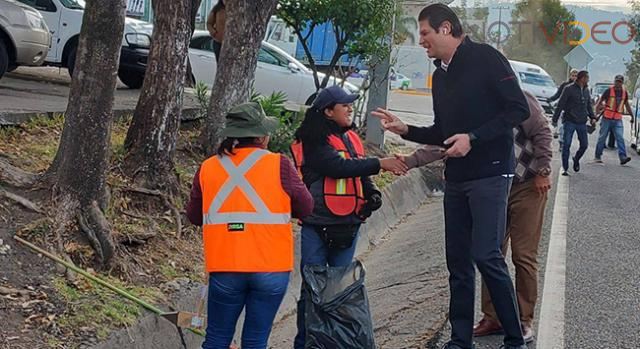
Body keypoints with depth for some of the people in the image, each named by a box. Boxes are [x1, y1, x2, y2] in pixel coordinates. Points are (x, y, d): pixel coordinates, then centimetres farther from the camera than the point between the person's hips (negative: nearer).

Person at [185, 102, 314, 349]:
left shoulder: (207, 168, 0)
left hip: (225, 268, 2)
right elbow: (306, 208, 0)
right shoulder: (279, 165, -8)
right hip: (271, 268, -2)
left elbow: (194, 216, 10)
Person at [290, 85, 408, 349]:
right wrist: (380, 164, -22)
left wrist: (373, 194, -1)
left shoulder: (351, 138, 14)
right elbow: (338, 167, -22)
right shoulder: (314, 141, -9)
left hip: (348, 226, 7)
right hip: (317, 226, -7)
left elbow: (359, 174, 19)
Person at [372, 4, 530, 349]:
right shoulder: (440, 76, 15)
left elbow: (518, 109, -14)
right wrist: (405, 129, 7)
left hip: (489, 173, -8)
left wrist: (473, 138, -19)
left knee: (486, 255, -12)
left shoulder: (485, 59, -8)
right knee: (458, 260, 8)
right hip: (456, 178, 8)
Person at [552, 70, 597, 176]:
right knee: (567, 145, -4)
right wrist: (555, 119, -8)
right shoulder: (569, 89, -7)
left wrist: (592, 117, 6)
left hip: (582, 123, 5)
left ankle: (576, 159, 33)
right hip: (570, 122, -5)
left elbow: (589, 105, 20)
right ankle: (565, 168, 4)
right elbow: (560, 105, -6)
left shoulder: (586, 90, 12)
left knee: (584, 145, 5)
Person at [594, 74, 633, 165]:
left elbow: (627, 104, 23)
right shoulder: (609, 91, -4)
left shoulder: (624, 92, 9)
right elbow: (600, 101, 2)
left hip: (618, 120, 3)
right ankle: (598, 157, 14)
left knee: (620, 138, -9)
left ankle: (623, 157, -16)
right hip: (607, 118, -3)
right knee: (602, 138, 4)